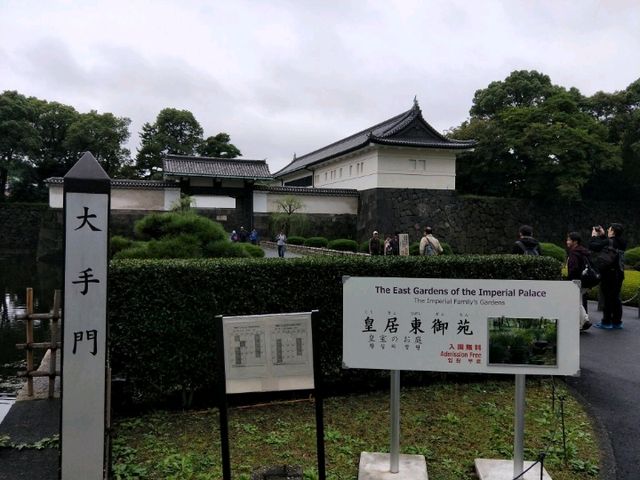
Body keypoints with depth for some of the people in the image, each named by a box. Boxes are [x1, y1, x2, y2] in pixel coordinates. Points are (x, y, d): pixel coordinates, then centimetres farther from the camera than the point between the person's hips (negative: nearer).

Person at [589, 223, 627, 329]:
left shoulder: (608, 242, -16)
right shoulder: (621, 243, 8)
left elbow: (592, 247, -17)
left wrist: (594, 236, -1)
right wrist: (603, 235, 20)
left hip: (609, 274, -7)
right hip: (619, 274, 7)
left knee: (607, 298, -1)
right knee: (616, 298, 14)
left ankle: (606, 322, 3)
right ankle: (617, 322, 18)